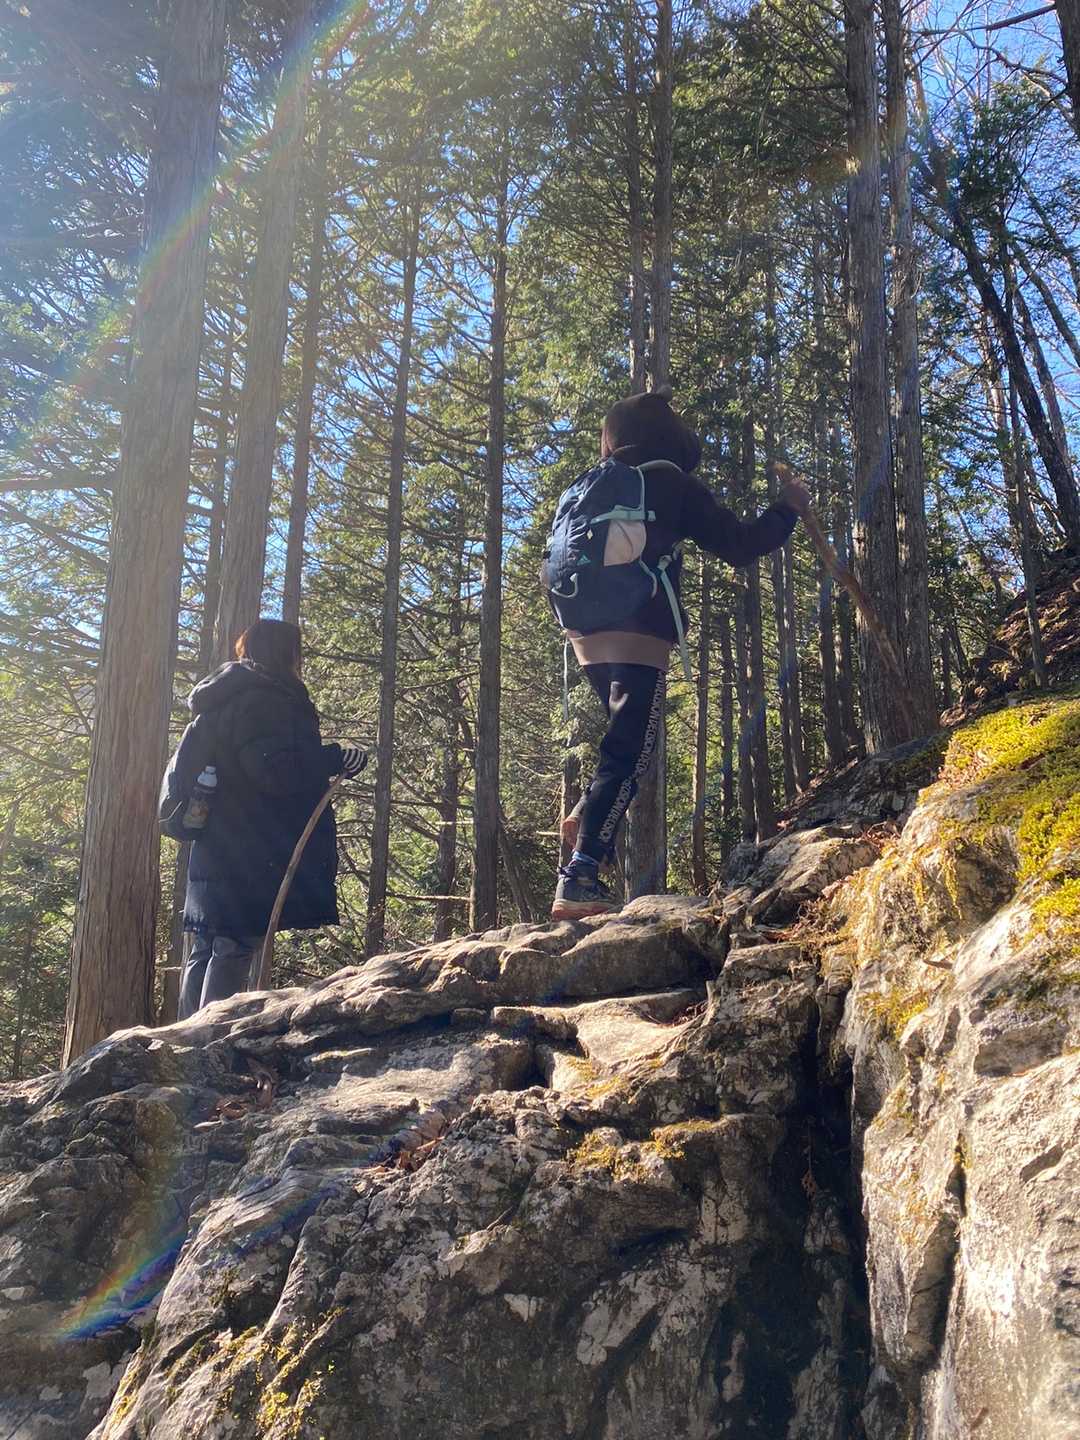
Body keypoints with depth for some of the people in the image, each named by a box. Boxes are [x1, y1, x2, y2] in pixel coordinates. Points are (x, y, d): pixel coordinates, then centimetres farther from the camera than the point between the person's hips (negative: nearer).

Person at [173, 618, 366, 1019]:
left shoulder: (227, 700, 21)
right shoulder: (260, 700, -11)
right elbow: (275, 769, -20)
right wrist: (336, 758, -14)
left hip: (218, 850, 10)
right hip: (251, 855, -10)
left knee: (206, 952, 10)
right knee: (234, 952, -10)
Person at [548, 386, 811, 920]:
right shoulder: (670, 483, 0)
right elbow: (737, 544, 0)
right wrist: (787, 509, 14)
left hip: (588, 635, 7)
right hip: (639, 636, -7)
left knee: (626, 741, 26)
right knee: (628, 756, -8)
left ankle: (587, 817, 6)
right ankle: (579, 879, -16)